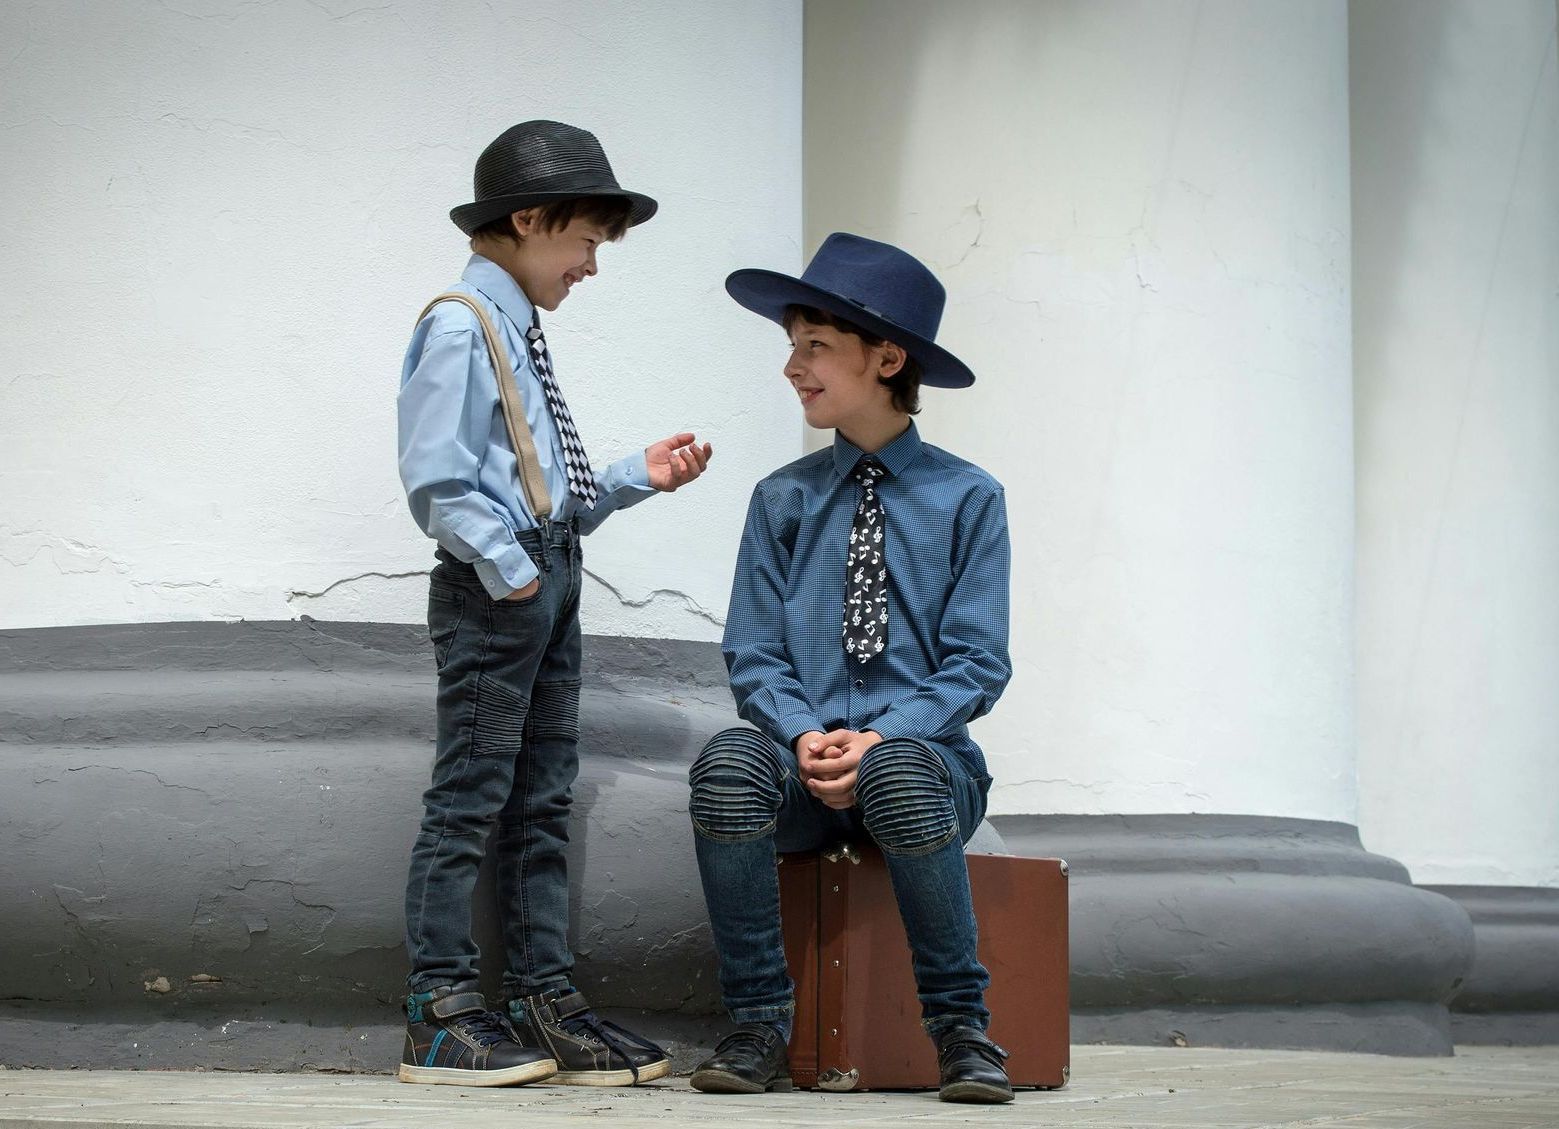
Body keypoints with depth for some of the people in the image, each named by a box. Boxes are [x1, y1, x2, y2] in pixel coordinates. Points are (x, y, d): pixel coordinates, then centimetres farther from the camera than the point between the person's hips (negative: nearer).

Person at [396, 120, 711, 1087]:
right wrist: (507, 567, -18)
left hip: (550, 583, 10)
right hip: (493, 585, -10)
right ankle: (445, 1016, -1)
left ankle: (548, 1003, 14)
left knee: (544, 802, 10)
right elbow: (437, 481, -16)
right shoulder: (461, 328, -9)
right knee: (471, 799, -6)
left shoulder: (520, 334, 19)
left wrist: (638, 477, 13)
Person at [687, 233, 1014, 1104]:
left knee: (900, 780, -39)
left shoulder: (967, 498, 3)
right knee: (728, 764, -33)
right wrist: (804, 736, -15)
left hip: (925, 754, -2)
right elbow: (754, 654, 6)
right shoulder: (783, 500, 11)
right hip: (806, 764, 2)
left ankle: (961, 1028, -20)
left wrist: (880, 739, -18)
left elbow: (978, 664, -2)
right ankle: (760, 1025, -21)